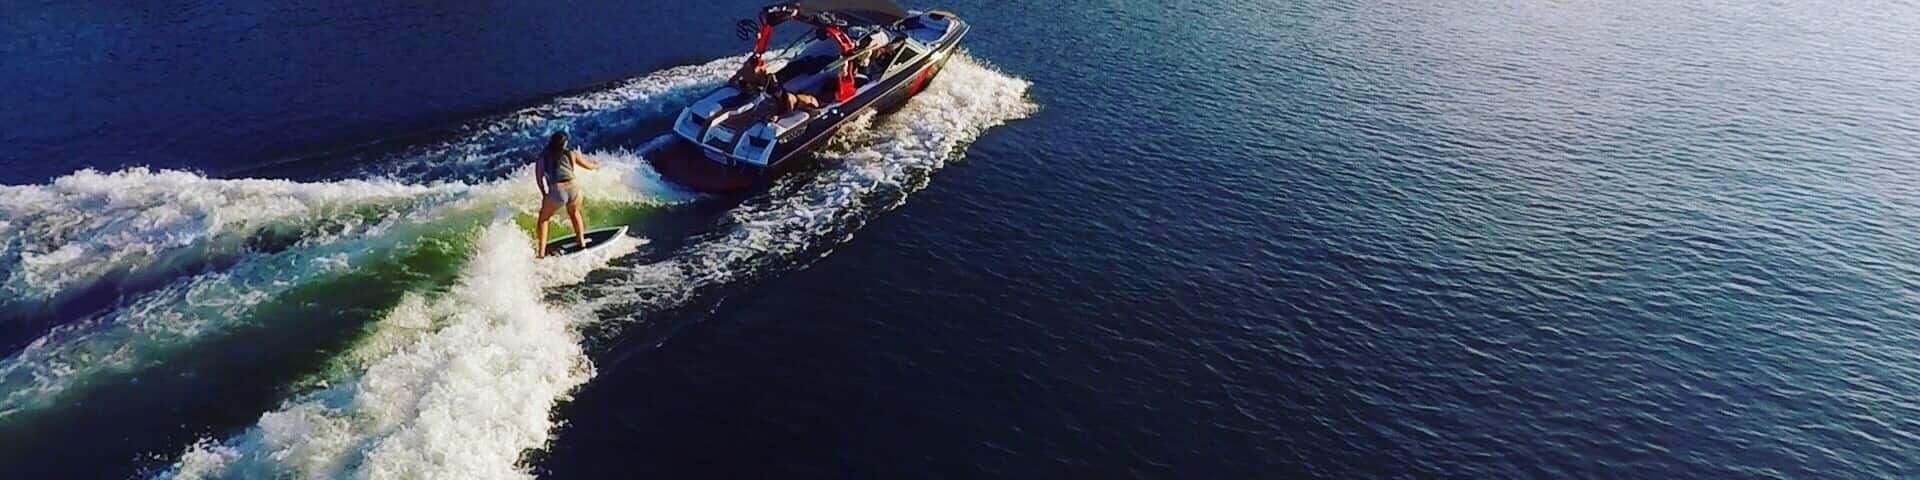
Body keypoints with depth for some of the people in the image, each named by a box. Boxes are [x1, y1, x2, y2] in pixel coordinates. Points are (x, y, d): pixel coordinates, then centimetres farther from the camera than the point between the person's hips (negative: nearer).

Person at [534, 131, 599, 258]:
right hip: (573, 189, 2)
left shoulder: (542, 157, 10)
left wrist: (544, 194, 15)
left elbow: (539, 177, 4)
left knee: (543, 219, 21)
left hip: (556, 191, -2)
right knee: (574, 213, 34)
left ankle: (541, 252, 16)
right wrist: (597, 165, 47)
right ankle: (581, 241, 43)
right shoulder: (571, 153, 13)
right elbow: (589, 166, 25)